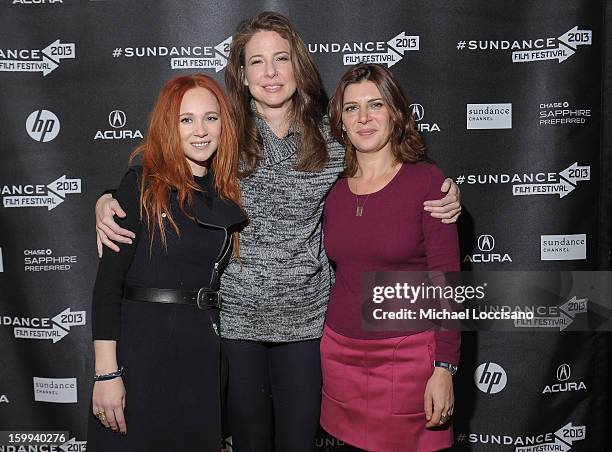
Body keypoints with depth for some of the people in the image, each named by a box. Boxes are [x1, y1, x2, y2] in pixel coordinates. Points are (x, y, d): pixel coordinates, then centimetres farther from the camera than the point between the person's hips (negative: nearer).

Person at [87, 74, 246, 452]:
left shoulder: (228, 192, 7)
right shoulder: (143, 184, -8)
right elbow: (109, 279, -12)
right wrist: (106, 373, -15)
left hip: (204, 347, 5)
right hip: (143, 344, -5)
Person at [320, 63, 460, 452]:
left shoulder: (426, 180, -9)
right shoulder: (333, 187, 4)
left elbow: (446, 280, -10)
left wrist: (444, 369, -14)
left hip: (409, 353, -3)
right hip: (340, 351, 4)